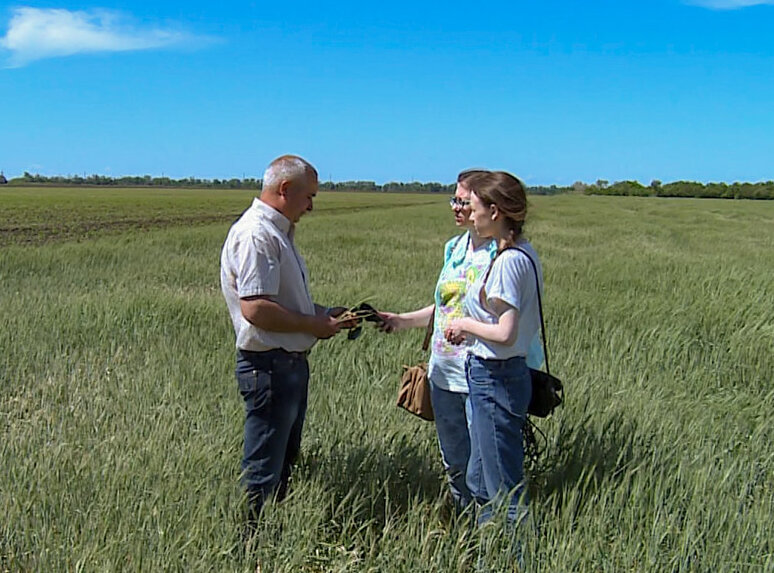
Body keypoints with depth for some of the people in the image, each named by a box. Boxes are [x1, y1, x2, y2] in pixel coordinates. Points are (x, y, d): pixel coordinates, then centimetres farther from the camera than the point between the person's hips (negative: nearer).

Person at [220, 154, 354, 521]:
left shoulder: (278, 232, 16)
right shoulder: (255, 234, -18)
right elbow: (255, 308, -27)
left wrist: (325, 312, 10)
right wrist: (313, 325, -17)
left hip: (291, 362, 11)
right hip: (268, 365, -11)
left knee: (285, 461, 19)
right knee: (263, 471, -2)